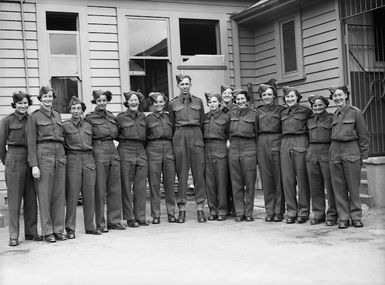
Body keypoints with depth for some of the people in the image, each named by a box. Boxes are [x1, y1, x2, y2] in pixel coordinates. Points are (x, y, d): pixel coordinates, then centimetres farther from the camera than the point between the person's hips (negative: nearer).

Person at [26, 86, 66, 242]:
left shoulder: (57, 115, 17)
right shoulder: (34, 117, 2)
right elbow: (31, 143, -3)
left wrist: (64, 155, 13)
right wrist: (34, 165, -11)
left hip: (60, 155, 5)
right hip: (43, 156, -5)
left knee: (60, 194, 5)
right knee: (44, 194, -3)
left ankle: (59, 229, 12)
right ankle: (47, 231, 4)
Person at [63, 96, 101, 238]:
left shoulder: (88, 125, 14)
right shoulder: (65, 125, 2)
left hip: (89, 160, 4)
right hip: (73, 160, -4)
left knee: (90, 195, 5)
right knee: (72, 195, -4)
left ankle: (90, 226, 14)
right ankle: (70, 229, 3)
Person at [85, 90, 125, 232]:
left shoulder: (112, 116, 14)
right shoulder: (90, 118, -1)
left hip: (113, 151, 6)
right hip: (99, 152, -5)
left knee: (115, 188, 6)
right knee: (100, 190, -2)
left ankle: (114, 220, 15)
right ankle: (100, 224, 5)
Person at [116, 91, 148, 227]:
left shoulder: (142, 116, 14)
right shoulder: (121, 117, 1)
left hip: (141, 152, 4)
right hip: (126, 152, -4)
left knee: (141, 187, 4)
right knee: (126, 187, -1)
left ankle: (140, 217, 11)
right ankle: (130, 218, 5)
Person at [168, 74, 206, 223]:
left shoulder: (198, 101, 12)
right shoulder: (173, 103, 10)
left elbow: (202, 121, 15)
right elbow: (172, 124, 15)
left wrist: (199, 136, 11)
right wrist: (178, 136, 8)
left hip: (196, 135, 1)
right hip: (180, 137, 0)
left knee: (199, 173, -2)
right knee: (181, 174, 0)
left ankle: (200, 208, 3)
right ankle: (182, 209, 4)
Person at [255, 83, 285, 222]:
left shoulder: (280, 109, 7)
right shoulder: (258, 111, 16)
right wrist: (255, 147, 5)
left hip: (277, 143, -3)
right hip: (262, 144, 3)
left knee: (279, 178, -3)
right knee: (266, 178, 2)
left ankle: (279, 211, 3)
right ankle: (269, 211, 8)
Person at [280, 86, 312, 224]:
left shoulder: (305, 111, 3)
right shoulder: (282, 113, 16)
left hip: (300, 144, -4)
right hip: (285, 145, 4)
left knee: (302, 179, -1)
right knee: (287, 179, 2)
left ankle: (303, 212, 7)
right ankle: (291, 211, 10)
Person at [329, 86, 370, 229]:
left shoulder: (355, 112, 0)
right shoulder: (334, 115, 12)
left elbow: (363, 135, 1)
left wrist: (364, 155, -2)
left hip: (351, 152, -4)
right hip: (335, 152, 4)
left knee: (353, 186, 0)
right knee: (339, 187, 3)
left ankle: (356, 217, 11)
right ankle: (343, 218, 10)